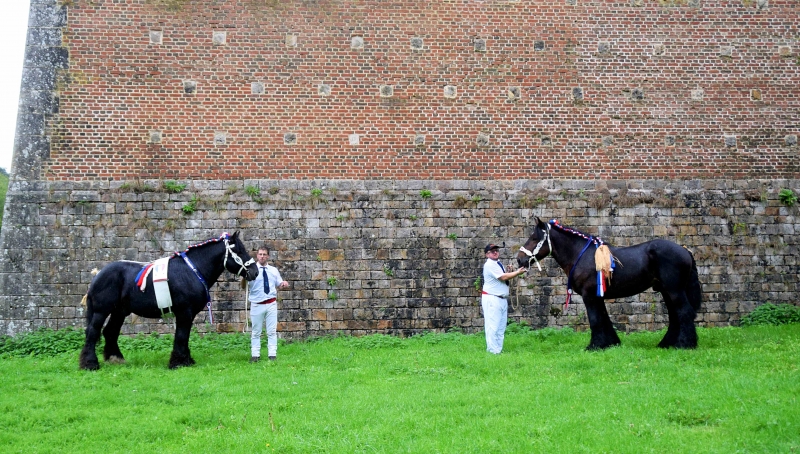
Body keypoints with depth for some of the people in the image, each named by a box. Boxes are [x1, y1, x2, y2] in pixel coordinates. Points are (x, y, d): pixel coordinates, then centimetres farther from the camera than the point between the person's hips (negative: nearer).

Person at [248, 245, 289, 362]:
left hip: (271, 304, 2)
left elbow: (279, 286, 14)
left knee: (272, 331, 5)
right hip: (256, 304, -2)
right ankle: (255, 355, 13)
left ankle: (272, 355, 10)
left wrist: (284, 285, -9)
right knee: (256, 332, 6)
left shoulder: (274, 270, 8)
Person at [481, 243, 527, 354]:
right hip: (492, 299, -10)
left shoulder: (498, 264, 17)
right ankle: (493, 351, -6)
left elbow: (505, 277, 18)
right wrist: (518, 272, -12)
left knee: (501, 327, 12)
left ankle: (499, 349, 18)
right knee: (493, 327, -8)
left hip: (502, 299, 10)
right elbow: (503, 277, -18)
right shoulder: (489, 265, -13)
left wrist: (509, 271, 1)